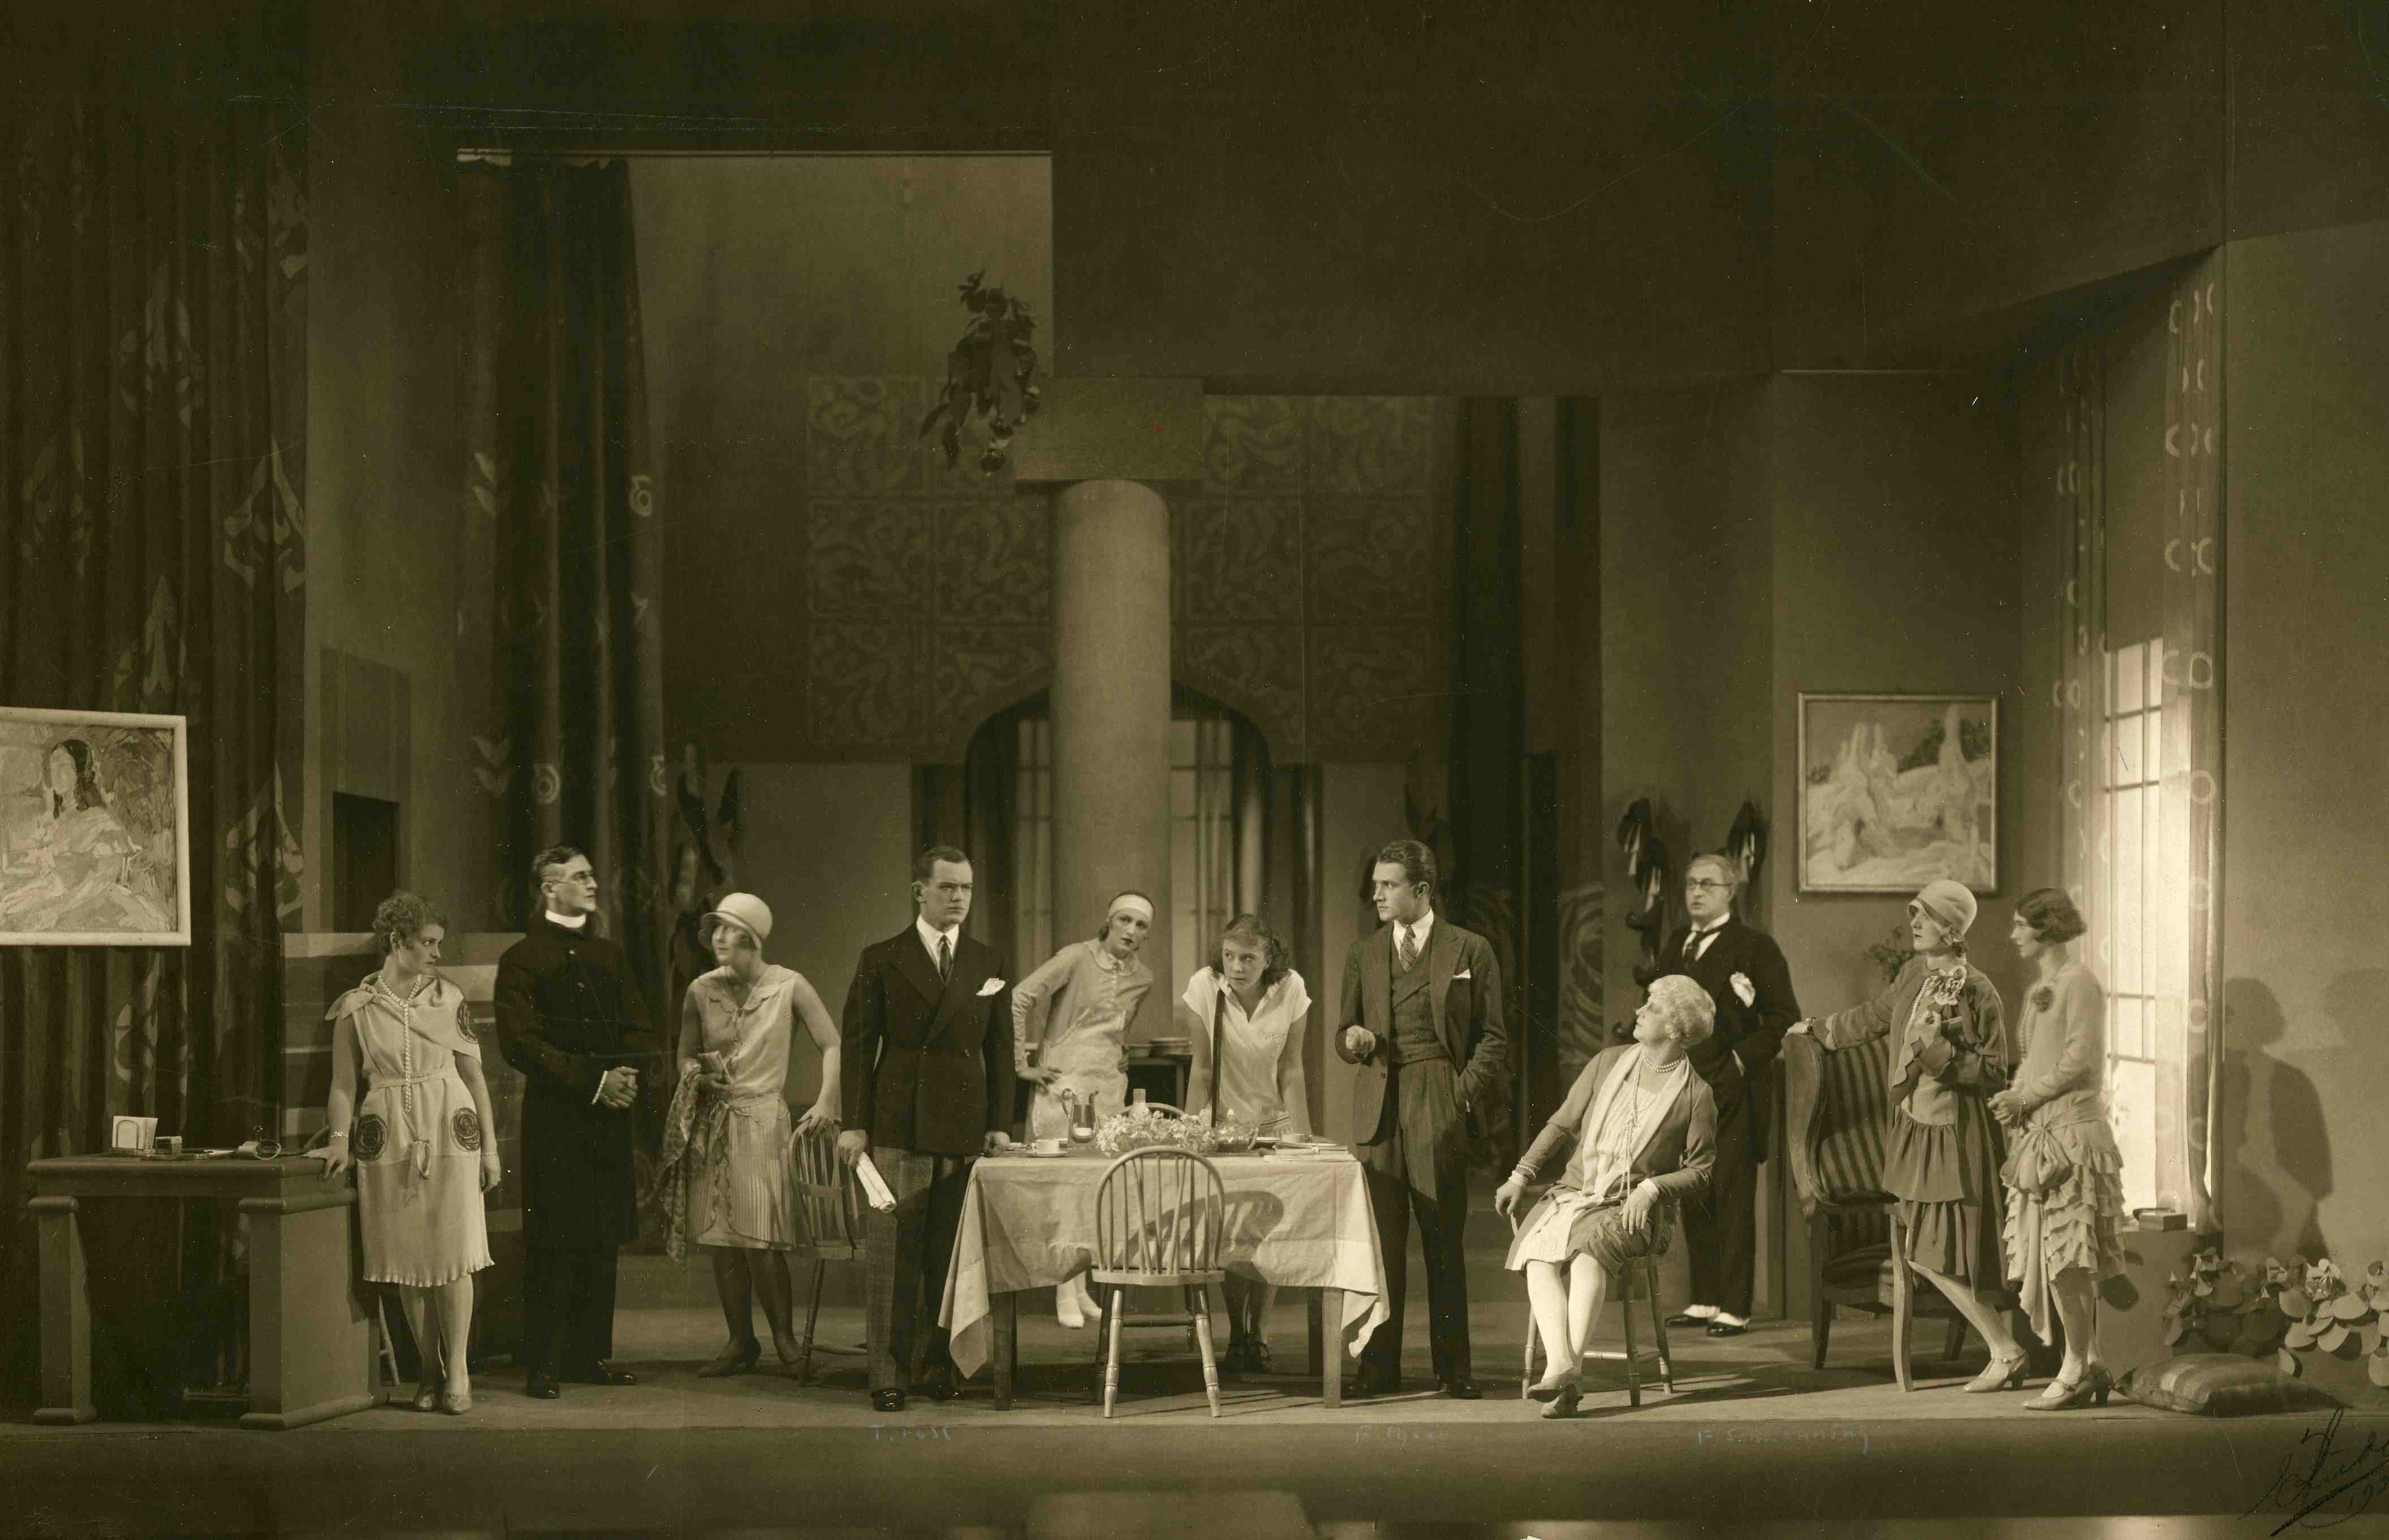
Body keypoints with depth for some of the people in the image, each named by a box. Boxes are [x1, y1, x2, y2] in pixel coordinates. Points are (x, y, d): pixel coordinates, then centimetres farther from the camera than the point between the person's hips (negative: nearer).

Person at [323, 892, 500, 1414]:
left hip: (449, 1132, 0)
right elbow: (343, 1084, 4)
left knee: (452, 1255, -5)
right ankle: (430, 1371, 13)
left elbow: (474, 1075, 7)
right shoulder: (356, 1007, 3)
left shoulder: (448, 998, 5)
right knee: (408, 1260, 3)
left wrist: (490, 1146, 3)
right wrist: (341, 1141, -11)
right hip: (389, 1136, 0)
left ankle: (457, 1371, 2)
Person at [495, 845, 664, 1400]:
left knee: (601, 1241, 8)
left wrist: (628, 1076, -5)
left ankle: (592, 1355, 16)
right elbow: (522, 1043, -11)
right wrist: (593, 1080, -16)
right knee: (551, 1244, -6)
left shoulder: (609, 956, 17)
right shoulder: (522, 960, -2)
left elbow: (642, 1033, 16)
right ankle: (541, 1366, -2)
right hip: (554, 1118, -6)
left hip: (609, 1117, 6)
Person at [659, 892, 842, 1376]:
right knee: (721, 1241, 5)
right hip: (712, 1124, 4)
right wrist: (700, 1077, -7)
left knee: (760, 1240, -10)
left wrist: (826, 1103, -17)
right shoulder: (701, 991, 5)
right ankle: (741, 1342, 15)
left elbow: (832, 1045, -5)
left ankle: (784, 1337, 5)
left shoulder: (788, 986, -4)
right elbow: (686, 1057, 15)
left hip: (762, 1121, -4)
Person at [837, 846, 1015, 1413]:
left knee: (954, 1254, 4)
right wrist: (855, 1123, -5)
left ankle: (944, 1366, 12)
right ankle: (887, 1376, -1)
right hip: (899, 1126, -3)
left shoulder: (986, 963, 12)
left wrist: (1000, 1124, 5)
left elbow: (1000, 1048, 12)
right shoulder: (882, 960, 4)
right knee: (893, 1254, -4)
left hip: (967, 1126, 3)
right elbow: (858, 1044, 2)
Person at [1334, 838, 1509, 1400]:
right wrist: (1354, 1040, -3)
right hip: (1378, 1106, 3)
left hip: (1440, 1102, -3)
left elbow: (1493, 1037, 6)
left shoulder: (1470, 951, 5)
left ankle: (1452, 1368, 5)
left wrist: (1466, 1091, -7)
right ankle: (1379, 1366, 6)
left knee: (1445, 1241, 0)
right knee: (1381, 1241, 1)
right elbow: (1345, 1035, 20)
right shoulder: (1363, 954, 15)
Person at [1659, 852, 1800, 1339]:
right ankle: (1703, 1299, 18)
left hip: (1731, 1093, -7)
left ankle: (1734, 1307, -3)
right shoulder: (1676, 948, 17)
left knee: (1733, 1201, -5)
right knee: (1694, 1199, 10)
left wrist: (1743, 1059, -13)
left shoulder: (1754, 947, -4)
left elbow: (1783, 1016, -7)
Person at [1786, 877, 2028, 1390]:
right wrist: (1817, 1029, 37)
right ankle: (2005, 1353, 20)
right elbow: (1873, 1017, 25)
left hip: (1953, 1134, -8)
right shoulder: (1914, 974, 7)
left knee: (1938, 1256, -9)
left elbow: (1994, 1073, -13)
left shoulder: (1977, 991, -14)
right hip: (1914, 1126, 8)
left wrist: (1939, 1049, -22)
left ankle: (2006, 1352, 2)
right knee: (1925, 1254, 10)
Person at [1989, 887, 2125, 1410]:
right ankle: (2088, 1366, 11)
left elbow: (2080, 1061, -15)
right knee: (2069, 1262, 8)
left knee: (2066, 1257, -8)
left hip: (2072, 1131, -9)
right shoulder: (2039, 990, 19)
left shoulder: (2078, 983, -8)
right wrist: (2014, 1100, 5)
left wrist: (2027, 1096, -11)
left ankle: (2077, 1367, -5)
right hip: (2040, 1133, 9)